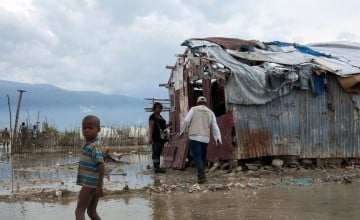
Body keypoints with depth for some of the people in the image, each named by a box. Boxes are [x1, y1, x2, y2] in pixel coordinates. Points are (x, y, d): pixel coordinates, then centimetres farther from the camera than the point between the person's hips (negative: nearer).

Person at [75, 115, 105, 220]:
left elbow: (101, 166, -23)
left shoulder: (94, 146, -16)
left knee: (79, 211, -4)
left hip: (90, 184, -9)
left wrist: (100, 186, -25)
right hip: (91, 183, 9)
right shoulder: (89, 144, 12)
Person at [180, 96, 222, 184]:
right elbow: (215, 127, 6)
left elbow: (186, 121, -4)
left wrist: (182, 131, 9)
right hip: (205, 138, 3)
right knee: (202, 158, 16)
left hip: (194, 137, -3)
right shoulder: (210, 112, 13)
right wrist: (218, 139, 0)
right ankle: (201, 176, 20)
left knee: (197, 157, -8)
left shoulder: (194, 109, 5)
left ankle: (202, 176, -20)